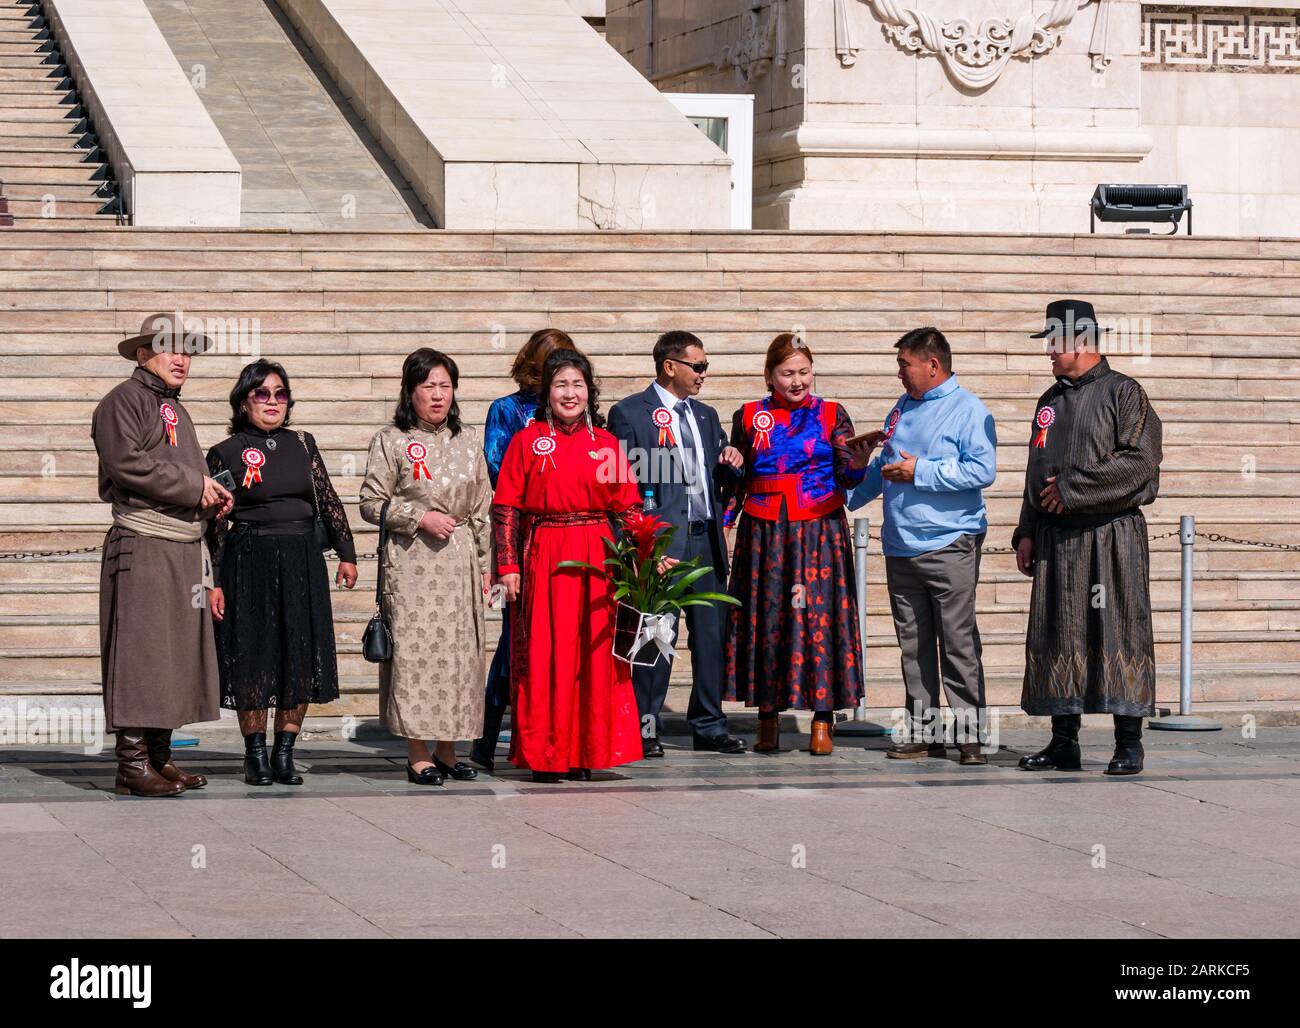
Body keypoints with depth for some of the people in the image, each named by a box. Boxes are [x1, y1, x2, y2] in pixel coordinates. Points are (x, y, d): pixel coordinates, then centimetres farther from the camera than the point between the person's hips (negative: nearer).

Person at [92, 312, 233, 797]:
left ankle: (160, 757, 15)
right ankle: (132, 765, -10)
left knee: (176, 651, 10)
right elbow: (127, 462, -18)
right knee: (140, 650, -10)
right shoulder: (124, 400, -5)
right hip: (143, 545, -9)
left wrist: (211, 496, 9)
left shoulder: (175, 409, 24)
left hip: (183, 547, 9)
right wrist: (194, 486, -13)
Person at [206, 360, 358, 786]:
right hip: (248, 565, -3)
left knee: (300, 659, 2)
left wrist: (346, 554, 8)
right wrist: (214, 582, -5)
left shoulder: (302, 444, 11)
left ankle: (284, 753, 10)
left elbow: (329, 502, 13)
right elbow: (215, 523, -1)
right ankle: (255, 755, 7)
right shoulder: (225, 453, 1)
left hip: (302, 565, 4)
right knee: (252, 658, -1)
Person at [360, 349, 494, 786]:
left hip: (460, 561, 4)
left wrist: (485, 564, 11)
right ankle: (418, 756, -4)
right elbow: (371, 503, -2)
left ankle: (447, 751, 10)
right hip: (411, 560, -4)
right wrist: (420, 517, -12)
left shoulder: (468, 441, 13)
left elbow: (483, 509, 15)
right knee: (414, 649, -8)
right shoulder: (390, 441, 1)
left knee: (460, 651, 2)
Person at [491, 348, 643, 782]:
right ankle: (544, 756, 5)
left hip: (597, 562, 2)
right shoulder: (527, 441, 3)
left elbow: (628, 509, 9)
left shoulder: (606, 443, 9)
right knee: (546, 655, -2)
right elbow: (505, 509, 0)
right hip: (543, 559, -2)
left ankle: (585, 753, 8)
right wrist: (508, 566, -7)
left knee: (595, 654, 0)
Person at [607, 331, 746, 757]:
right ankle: (645, 727, 2)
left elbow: (722, 479, 23)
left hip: (707, 541, 6)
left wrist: (732, 464, 0)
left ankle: (709, 726, 14)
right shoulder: (630, 413, -2)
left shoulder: (706, 415, 18)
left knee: (711, 634, 6)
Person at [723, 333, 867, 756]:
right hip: (764, 536, 1)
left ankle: (822, 722, -1)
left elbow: (848, 477, -4)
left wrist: (859, 460, -25)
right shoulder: (749, 418, 8)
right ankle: (768, 720, 9)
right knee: (766, 620, 1)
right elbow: (736, 483, 13)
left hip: (819, 534, -1)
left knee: (819, 617, -5)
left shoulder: (831, 416, 5)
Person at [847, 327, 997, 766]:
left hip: (949, 545, -7)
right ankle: (922, 730, 11)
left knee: (959, 643, -6)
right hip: (901, 547, 7)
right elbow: (882, 467, 29)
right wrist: (845, 500, 25)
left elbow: (983, 470, -17)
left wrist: (921, 472, -15)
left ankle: (969, 733, -4)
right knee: (913, 645, 7)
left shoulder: (968, 411, -5)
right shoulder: (902, 409, 19)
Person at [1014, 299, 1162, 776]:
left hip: (1111, 535, -7)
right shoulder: (1050, 402, 18)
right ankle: (1063, 743, 10)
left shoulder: (1123, 394, -4)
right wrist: (1026, 532, 14)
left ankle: (1129, 744, -3)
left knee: (1118, 631, -6)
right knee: (1057, 634, 5)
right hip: (1056, 539, 7)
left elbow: (1140, 460, -14)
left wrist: (1072, 488, -13)